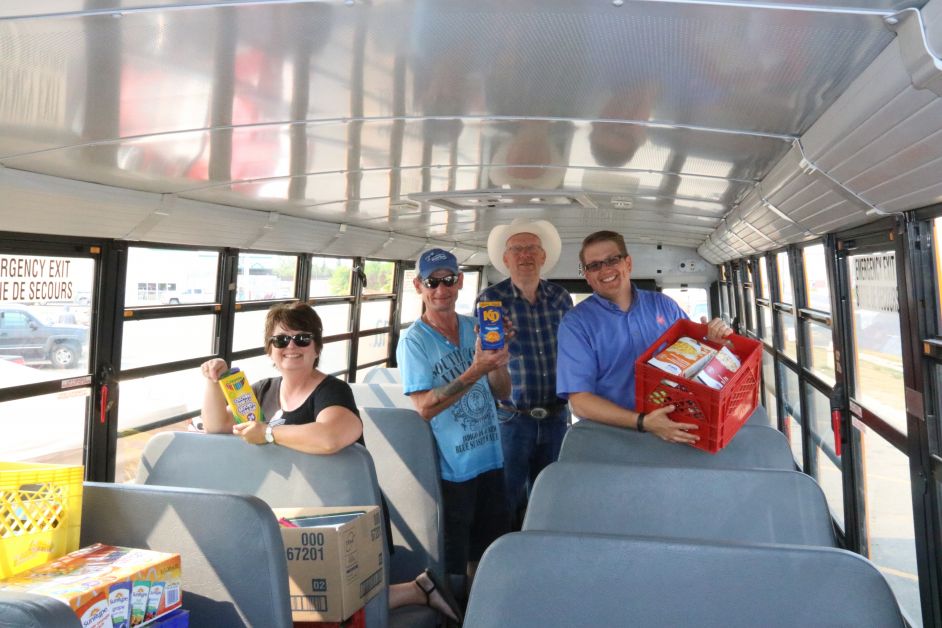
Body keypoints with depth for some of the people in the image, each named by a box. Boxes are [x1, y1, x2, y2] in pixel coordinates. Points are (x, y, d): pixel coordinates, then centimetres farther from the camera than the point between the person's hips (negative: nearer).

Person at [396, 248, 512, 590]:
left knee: (488, 552, 22)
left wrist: (498, 354, -14)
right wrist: (475, 371, -27)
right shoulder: (414, 341, -11)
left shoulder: (476, 328, 4)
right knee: (453, 563, 10)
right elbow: (425, 407, -19)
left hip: (491, 460, 6)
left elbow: (503, 392, 4)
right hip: (450, 468, -5)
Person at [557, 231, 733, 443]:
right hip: (613, 434, -2)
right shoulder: (575, 323, -5)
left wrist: (713, 339, -5)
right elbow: (580, 401, -12)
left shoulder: (663, 305, 7)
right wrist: (642, 422, -23)